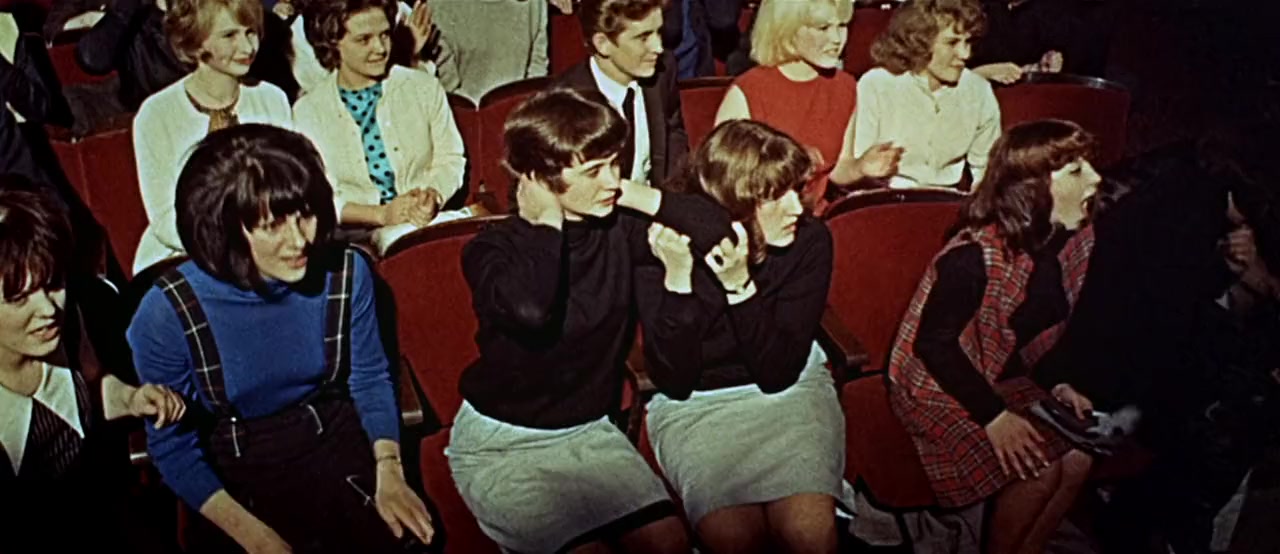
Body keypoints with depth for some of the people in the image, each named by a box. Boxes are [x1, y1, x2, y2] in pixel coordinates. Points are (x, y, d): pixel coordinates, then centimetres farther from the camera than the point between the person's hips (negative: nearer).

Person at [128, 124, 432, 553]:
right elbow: (172, 447, -9)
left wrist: (388, 470, -11)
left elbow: (370, 379, 3)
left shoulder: (346, 273, -11)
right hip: (233, 474, -1)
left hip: (335, 444, 2)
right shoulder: (167, 314, -19)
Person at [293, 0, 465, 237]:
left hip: (430, 226, 0)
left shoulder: (425, 87, 11)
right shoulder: (307, 111, 6)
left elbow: (450, 158, 10)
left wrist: (433, 197, -13)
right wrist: (381, 214, -15)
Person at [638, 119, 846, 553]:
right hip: (695, 407, -1)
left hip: (791, 392, 1)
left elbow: (777, 373, -13)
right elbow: (673, 381, -17)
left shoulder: (810, 241, -11)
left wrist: (740, 284, -27)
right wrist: (678, 277, -28)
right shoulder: (664, 247, -14)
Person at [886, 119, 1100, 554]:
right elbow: (934, 343, -24)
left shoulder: (1075, 238, -3)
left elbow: (1040, 327, 7)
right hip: (938, 388, -7)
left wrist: (1059, 383, -8)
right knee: (1036, 465, -20)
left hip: (1005, 379, 7)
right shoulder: (975, 255, -27)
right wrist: (993, 416, -27)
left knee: (1077, 457, -9)